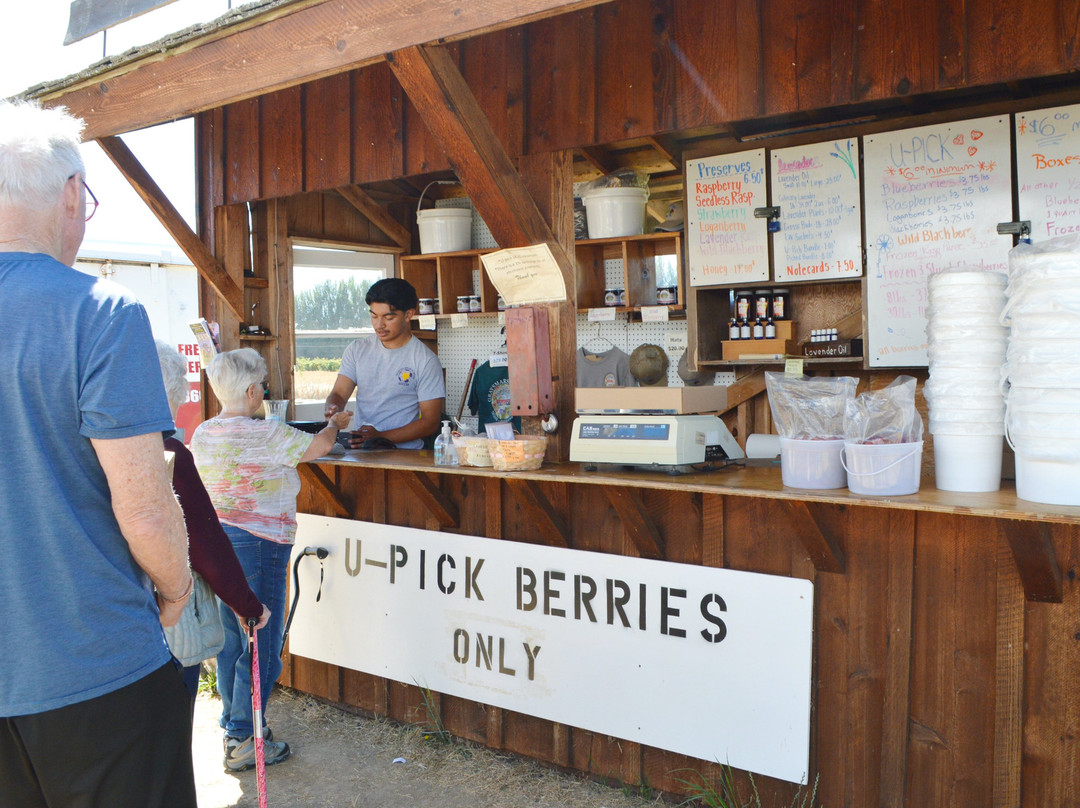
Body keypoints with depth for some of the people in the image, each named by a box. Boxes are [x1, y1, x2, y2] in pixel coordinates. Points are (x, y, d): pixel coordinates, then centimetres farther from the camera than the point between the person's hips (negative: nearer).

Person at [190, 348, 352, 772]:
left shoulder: (202, 434, 7)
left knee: (231, 641, 17)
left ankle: (232, 726, 28)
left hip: (212, 542, 8)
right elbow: (320, 444, -3)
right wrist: (336, 423, 18)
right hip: (255, 546, -8)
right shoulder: (265, 435, -15)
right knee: (260, 646, 1)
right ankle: (242, 743, 7)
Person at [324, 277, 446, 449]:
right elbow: (338, 394, 11)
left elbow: (430, 422, -3)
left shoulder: (425, 360, -1)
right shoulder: (357, 350, 15)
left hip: (405, 453, -3)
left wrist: (380, 436, -14)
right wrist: (332, 409, -14)